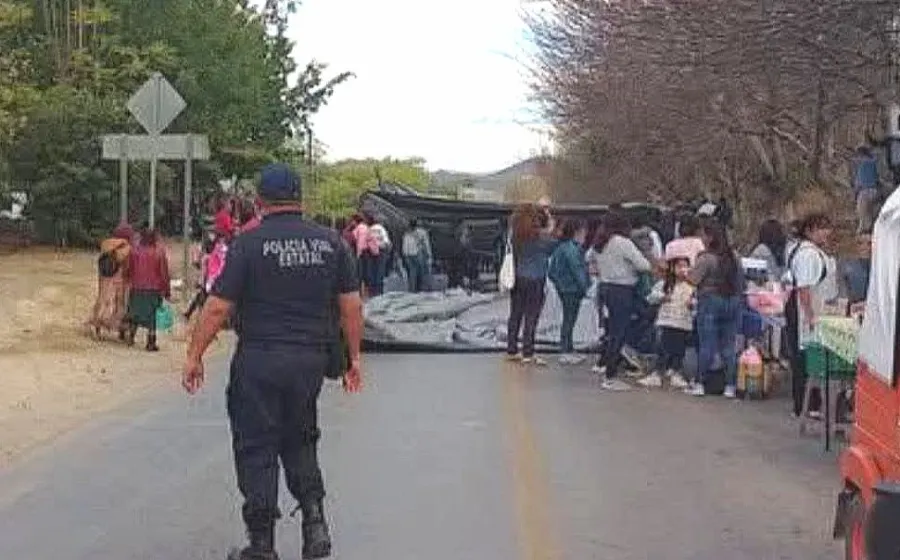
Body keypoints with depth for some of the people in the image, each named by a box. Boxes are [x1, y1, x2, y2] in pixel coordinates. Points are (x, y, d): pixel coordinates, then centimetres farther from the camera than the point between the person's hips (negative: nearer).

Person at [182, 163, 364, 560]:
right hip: (311, 359, 4)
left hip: (259, 360, -4)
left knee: (256, 448, 6)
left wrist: (195, 356, 0)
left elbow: (218, 307, -9)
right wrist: (354, 357, 14)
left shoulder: (249, 244, -8)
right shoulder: (331, 242, 3)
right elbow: (351, 304, 5)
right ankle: (315, 523, 8)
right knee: (300, 441, 21)